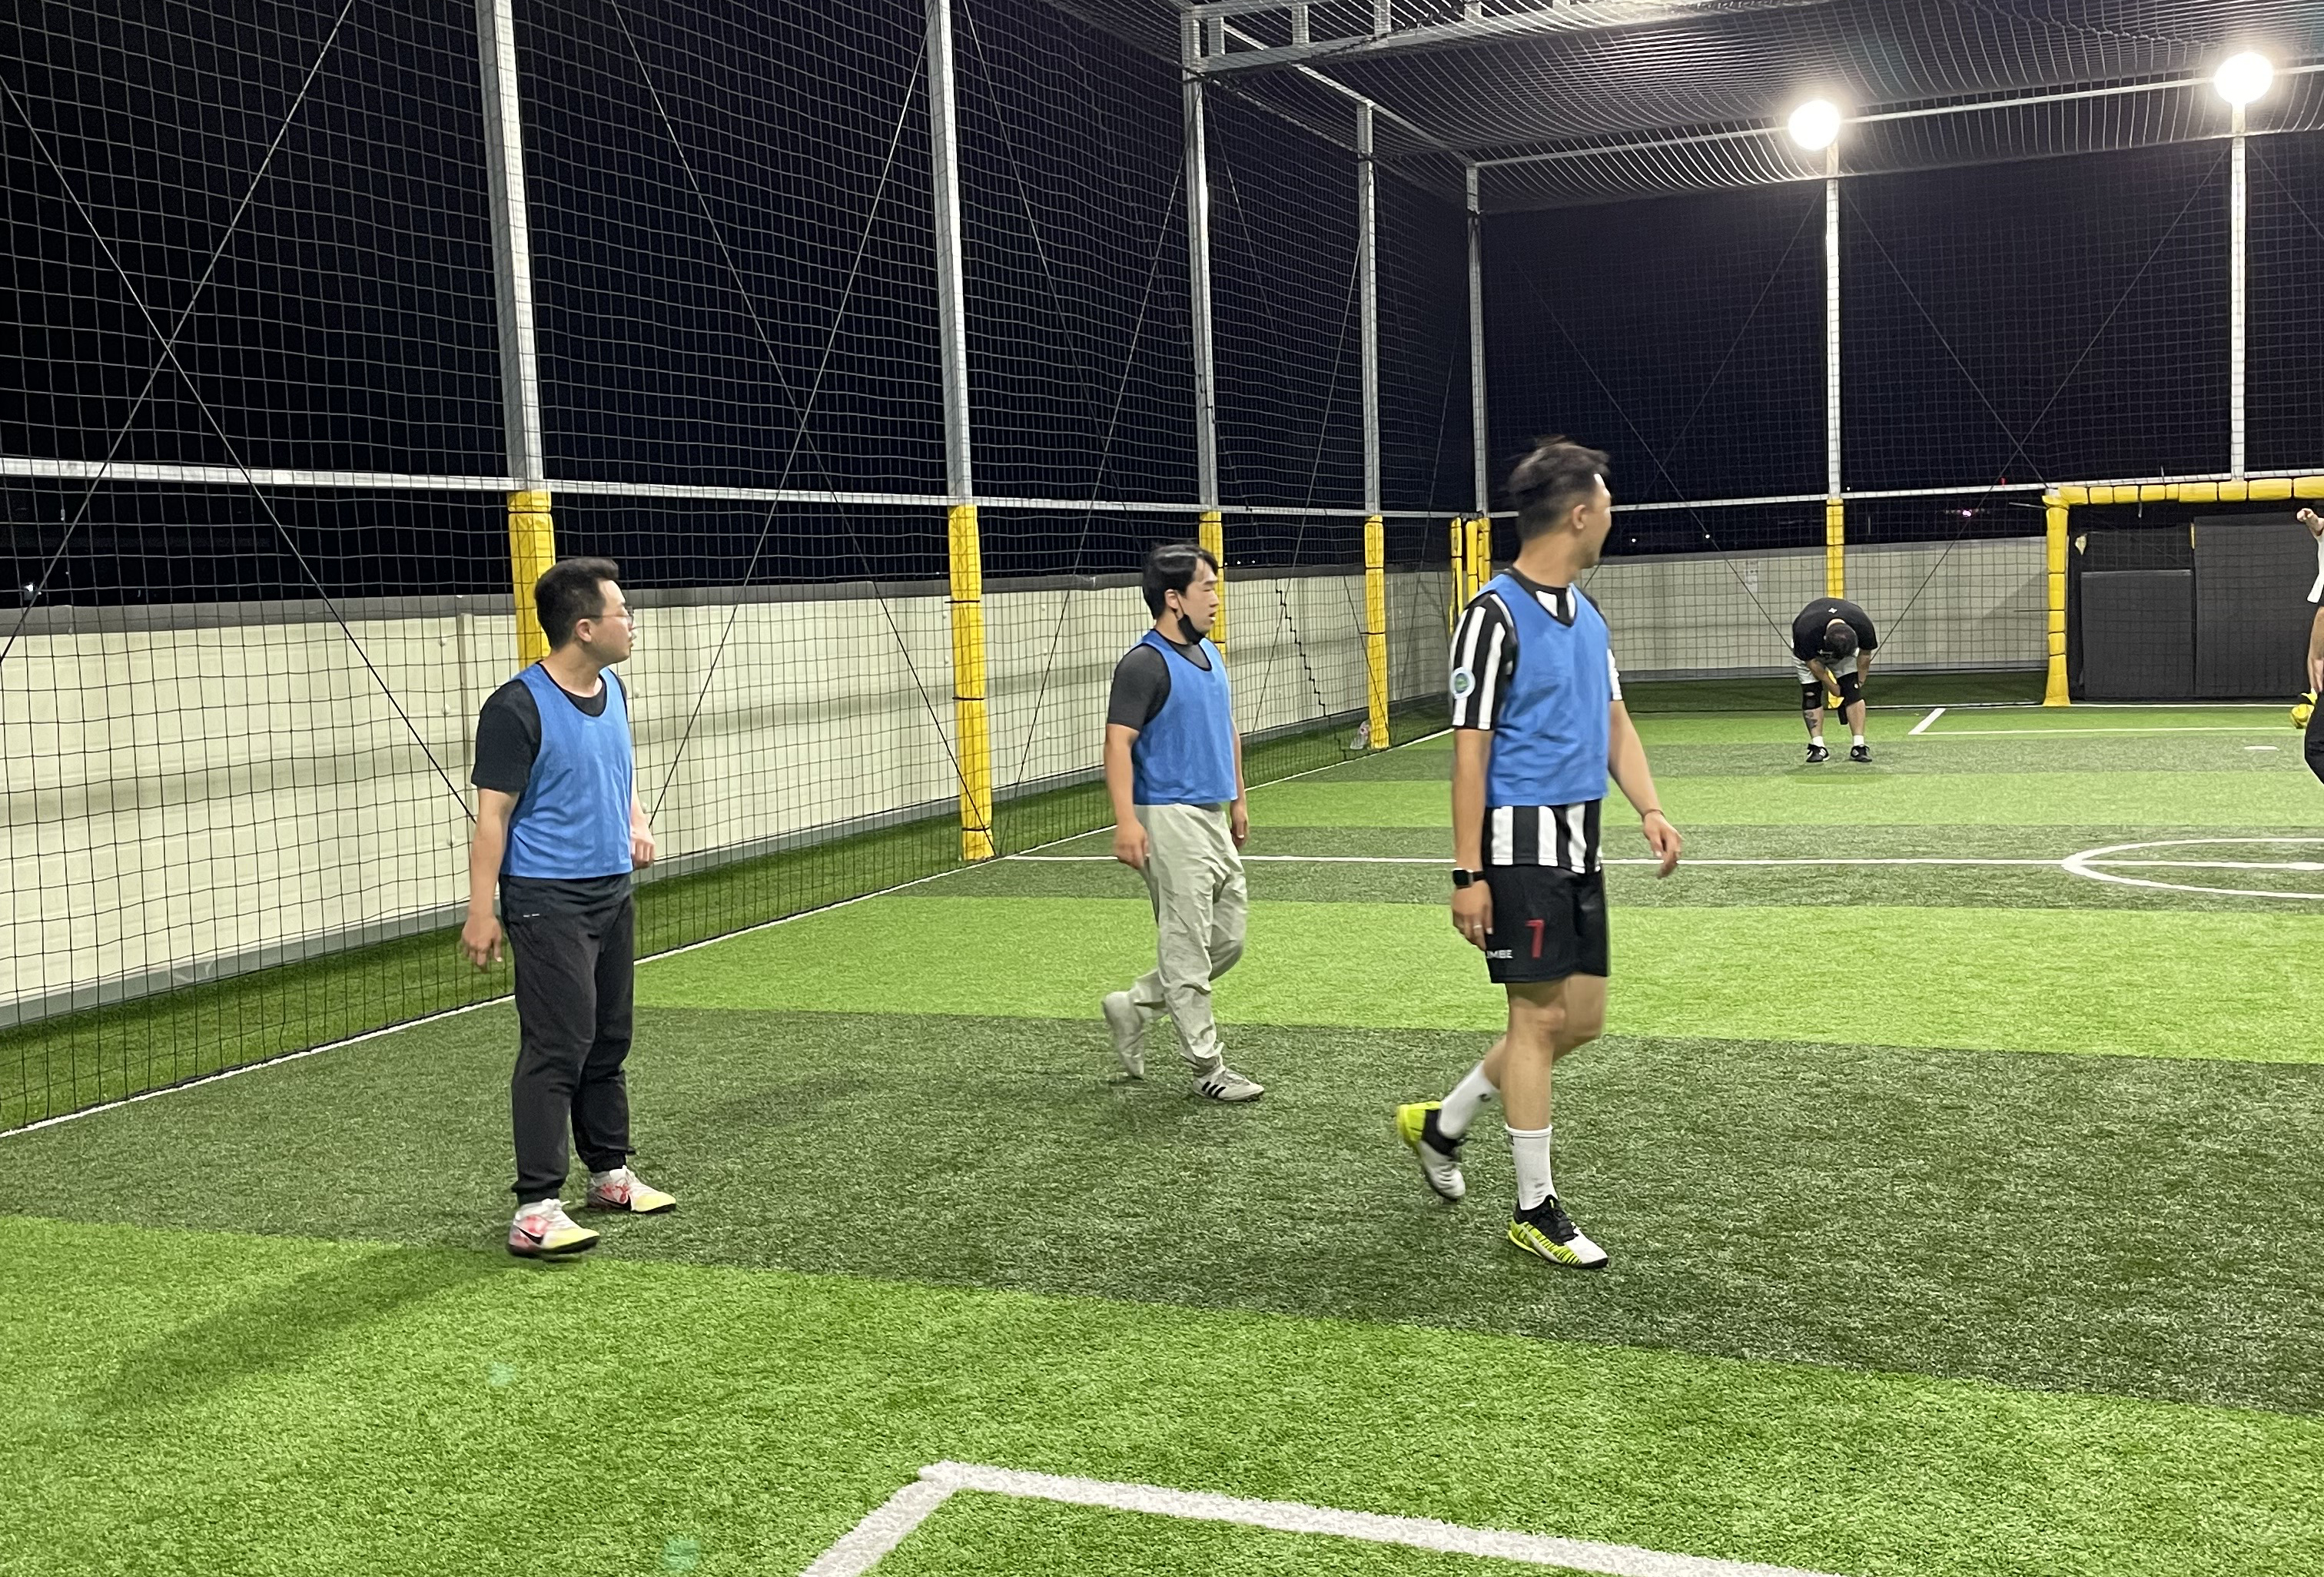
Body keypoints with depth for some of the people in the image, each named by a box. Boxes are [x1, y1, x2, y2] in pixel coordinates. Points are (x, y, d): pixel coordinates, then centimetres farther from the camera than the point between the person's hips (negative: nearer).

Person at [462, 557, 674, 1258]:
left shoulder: (612, 691, 10)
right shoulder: (518, 708, -15)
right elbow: (492, 814, -15)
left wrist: (637, 824, 7)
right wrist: (481, 911, -17)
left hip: (613, 892, 8)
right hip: (548, 902, -8)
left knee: (608, 1040, 16)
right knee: (557, 1047, -11)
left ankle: (610, 1173, 29)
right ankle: (536, 1209, -8)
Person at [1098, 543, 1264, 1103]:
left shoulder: (1209, 653, 14)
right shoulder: (1145, 664, -13)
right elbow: (1118, 744, -19)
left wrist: (1239, 799, 25)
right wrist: (1126, 820, -28)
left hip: (1214, 819, 9)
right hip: (1170, 821, -9)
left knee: (1228, 940, 13)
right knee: (1188, 948, -1)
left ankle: (1135, 1006, 27)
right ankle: (1207, 1067, 7)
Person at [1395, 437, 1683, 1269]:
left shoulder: (1585, 613, 14)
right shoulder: (1495, 615, -13)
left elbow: (1614, 721, 18)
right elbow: (1470, 747, -14)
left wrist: (1650, 808, 2)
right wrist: (1468, 872, -16)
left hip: (1579, 844, 9)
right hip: (1521, 842, -9)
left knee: (1582, 1018, 11)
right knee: (1540, 1018, -2)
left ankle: (1442, 1124, 28)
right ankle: (1535, 1208, 11)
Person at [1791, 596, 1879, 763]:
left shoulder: (1863, 626, -35)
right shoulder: (1805, 631, -42)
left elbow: (1865, 655, -14)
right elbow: (1812, 663, -23)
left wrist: (1859, 684, -5)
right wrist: (1832, 686, -13)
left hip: (1847, 647, 2)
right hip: (1808, 652, -1)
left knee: (1853, 691, -13)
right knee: (1811, 694, -14)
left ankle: (1859, 746, -13)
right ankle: (1817, 747, -9)